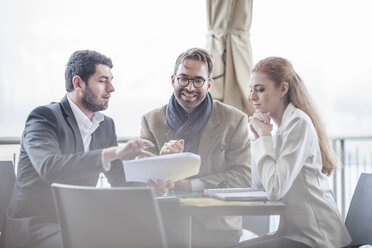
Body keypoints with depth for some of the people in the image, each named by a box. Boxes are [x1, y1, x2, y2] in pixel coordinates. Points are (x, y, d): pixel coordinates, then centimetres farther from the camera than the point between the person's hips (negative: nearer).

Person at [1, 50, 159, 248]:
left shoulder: (106, 125, 13)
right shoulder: (44, 117, -10)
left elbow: (120, 181, 13)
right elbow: (49, 167, -29)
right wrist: (113, 153, -37)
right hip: (34, 226, -7)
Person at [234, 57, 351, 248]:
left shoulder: (299, 122, -15)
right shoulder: (284, 124, 13)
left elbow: (275, 190, -24)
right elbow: (261, 185, 14)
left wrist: (265, 137, -13)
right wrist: (259, 137, 4)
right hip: (297, 231, 9)